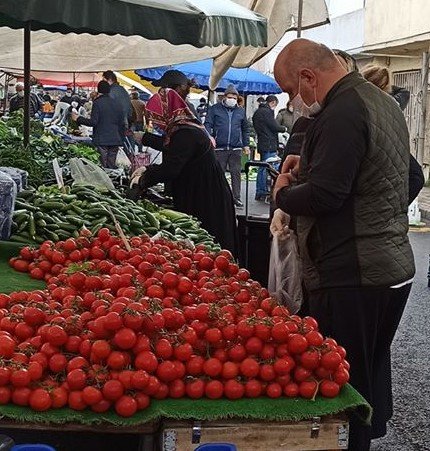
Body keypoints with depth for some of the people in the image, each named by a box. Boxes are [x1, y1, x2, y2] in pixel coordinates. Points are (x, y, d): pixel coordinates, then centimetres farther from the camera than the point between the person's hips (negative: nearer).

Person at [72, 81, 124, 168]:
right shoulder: (117, 104, 12)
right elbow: (122, 124, 14)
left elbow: (93, 122, -13)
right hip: (115, 141, 5)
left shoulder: (97, 103, -6)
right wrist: (120, 139, 23)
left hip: (101, 140, -5)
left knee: (104, 166, -6)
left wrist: (78, 118, -2)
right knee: (112, 165, 8)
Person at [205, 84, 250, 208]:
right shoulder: (215, 109, 6)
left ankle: (236, 197, 5)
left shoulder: (241, 111, 15)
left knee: (236, 173, 1)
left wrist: (246, 144, 17)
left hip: (236, 148, 2)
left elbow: (245, 128, 23)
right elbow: (208, 124, 2)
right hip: (219, 148, -2)